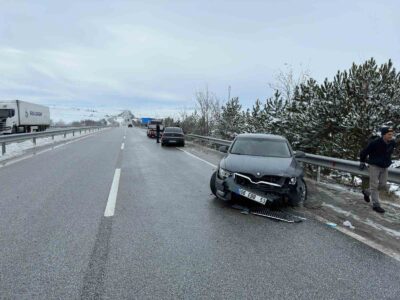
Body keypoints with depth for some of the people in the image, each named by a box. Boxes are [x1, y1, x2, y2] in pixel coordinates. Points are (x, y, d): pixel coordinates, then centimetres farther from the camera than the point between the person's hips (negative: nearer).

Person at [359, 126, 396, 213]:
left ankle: (366, 192, 32)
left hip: (384, 167, 6)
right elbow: (363, 152, -8)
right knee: (374, 185, -5)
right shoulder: (375, 143, -20)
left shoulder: (392, 143, -2)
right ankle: (376, 205, 0)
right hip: (374, 166, -6)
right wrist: (362, 162, 3)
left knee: (383, 185, 7)